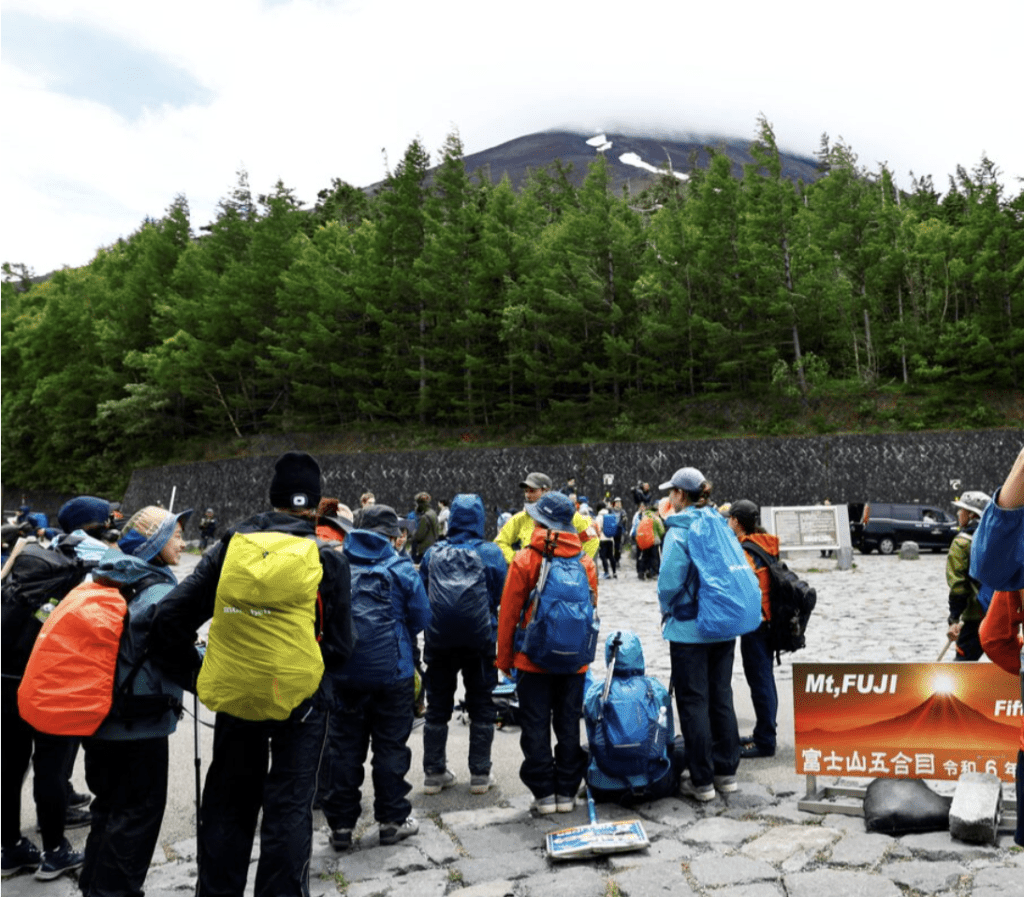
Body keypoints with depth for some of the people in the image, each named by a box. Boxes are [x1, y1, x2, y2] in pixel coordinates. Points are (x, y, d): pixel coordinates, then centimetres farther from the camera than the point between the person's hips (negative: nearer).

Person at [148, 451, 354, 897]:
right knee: (289, 806, 12)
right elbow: (340, 645, -9)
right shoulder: (329, 559, -10)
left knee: (228, 804, 20)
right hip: (302, 699, -2)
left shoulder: (231, 546, -4)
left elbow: (171, 616, -7)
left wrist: (194, 677, 2)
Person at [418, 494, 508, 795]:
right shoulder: (491, 553, -8)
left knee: (437, 706, 15)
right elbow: (502, 595, -1)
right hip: (479, 639, -1)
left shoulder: (433, 553, -2)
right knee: (481, 706, 12)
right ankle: (480, 774, 16)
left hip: (439, 640, 2)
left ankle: (433, 773, 20)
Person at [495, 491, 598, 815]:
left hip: (533, 660, -3)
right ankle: (567, 792, 20)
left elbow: (508, 614, -7)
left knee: (535, 727, 8)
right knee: (568, 725, 13)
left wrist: (504, 659, 4)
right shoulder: (586, 562, -1)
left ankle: (544, 793, 13)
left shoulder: (524, 561, -12)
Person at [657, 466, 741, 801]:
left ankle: (702, 780, 10)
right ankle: (726, 771, 24)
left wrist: (667, 607, 1)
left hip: (689, 628, -7)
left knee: (693, 702, 3)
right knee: (721, 697, 15)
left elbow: (670, 579, -18)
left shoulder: (679, 530, -15)